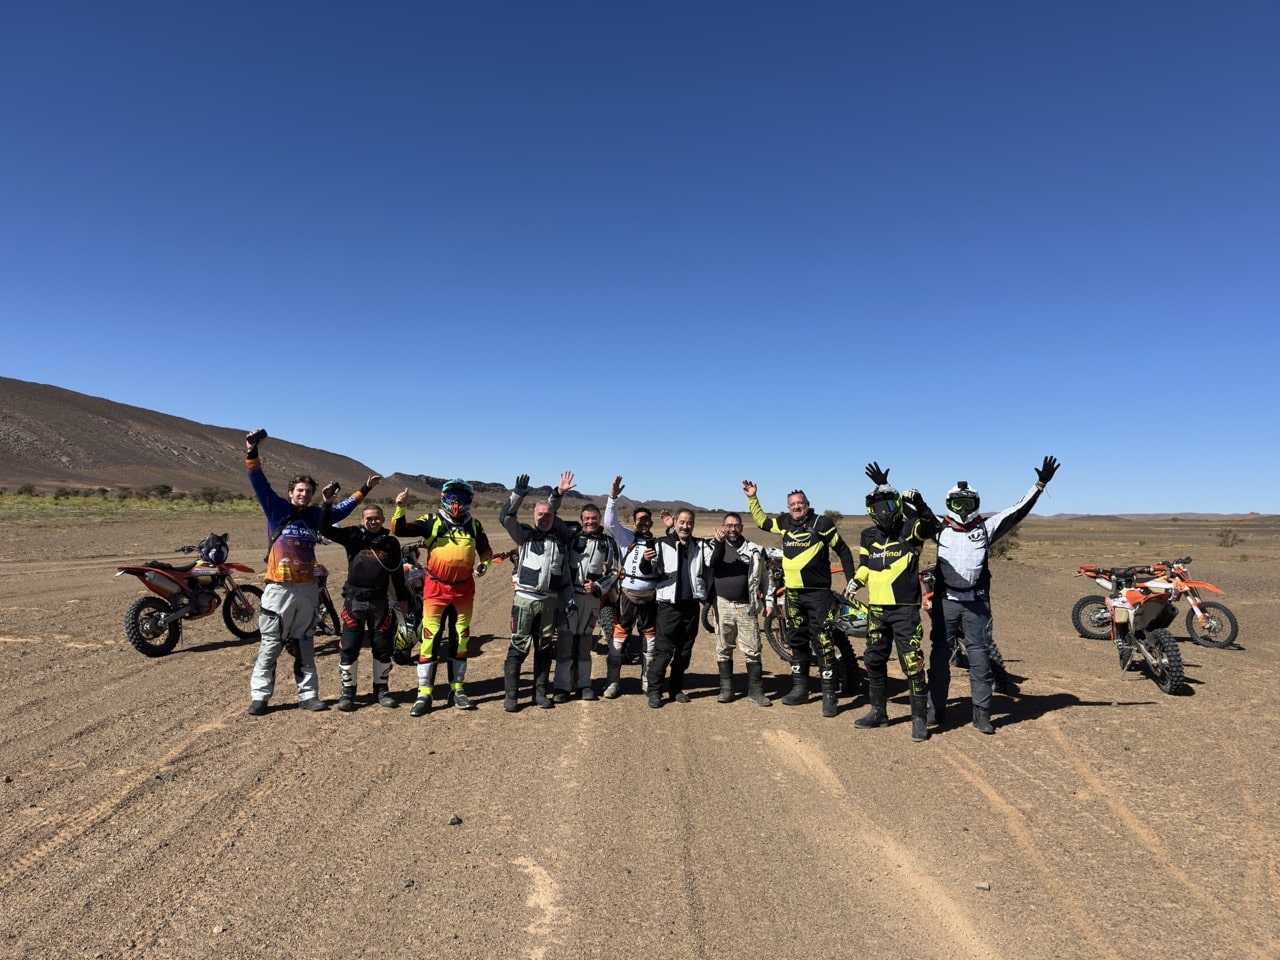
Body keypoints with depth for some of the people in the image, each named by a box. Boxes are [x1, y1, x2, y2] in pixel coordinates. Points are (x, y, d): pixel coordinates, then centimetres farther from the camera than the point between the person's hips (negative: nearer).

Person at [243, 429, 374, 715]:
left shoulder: (316, 515, 12)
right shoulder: (277, 508, 1)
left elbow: (342, 509, 27)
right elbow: (260, 484, -10)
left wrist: (365, 489, 32)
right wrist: (252, 454, -21)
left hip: (307, 589, 4)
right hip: (279, 589, -4)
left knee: (304, 646, 11)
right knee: (270, 645, 0)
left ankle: (308, 696, 17)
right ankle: (259, 696, 10)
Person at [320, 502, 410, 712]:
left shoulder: (391, 542, 7)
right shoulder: (353, 535, 3)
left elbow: (397, 573, 12)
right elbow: (326, 529, -9)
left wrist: (402, 599, 12)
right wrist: (327, 503, -18)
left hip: (379, 601, 2)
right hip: (354, 600, -1)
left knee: (383, 647, 7)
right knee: (348, 647, 2)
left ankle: (381, 689, 20)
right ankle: (348, 691, 14)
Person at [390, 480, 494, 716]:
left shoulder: (474, 525, 8)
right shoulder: (432, 521, -1)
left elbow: (485, 549, 20)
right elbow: (398, 530, -9)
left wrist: (483, 564, 1)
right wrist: (400, 508, -24)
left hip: (463, 590, 3)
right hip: (436, 589, -3)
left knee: (461, 639, 11)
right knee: (430, 638, -6)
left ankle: (457, 689, 23)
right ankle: (424, 694, 2)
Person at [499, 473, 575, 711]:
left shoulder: (560, 541, 14)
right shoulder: (524, 534, 5)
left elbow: (565, 574, 16)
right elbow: (505, 518, -11)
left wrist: (569, 599, 10)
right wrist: (518, 495, -20)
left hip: (550, 601, 4)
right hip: (525, 599, -3)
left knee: (545, 648, 10)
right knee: (518, 647, -2)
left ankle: (540, 692, 20)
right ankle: (510, 695, 4)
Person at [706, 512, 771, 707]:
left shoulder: (754, 550, 7)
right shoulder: (715, 546, 6)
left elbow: (765, 575, 17)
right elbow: (712, 563, -15)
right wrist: (719, 543, -30)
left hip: (746, 606, 0)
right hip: (722, 605, 0)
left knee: (752, 651, 0)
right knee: (723, 650, 7)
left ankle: (756, 691, 9)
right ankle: (726, 689, 16)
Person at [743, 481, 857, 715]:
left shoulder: (822, 523, -5)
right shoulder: (785, 523, 7)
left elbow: (843, 550, 2)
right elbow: (760, 520, 23)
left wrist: (851, 579, -2)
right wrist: (752, 498, 15)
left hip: (818, 593, -5)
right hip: (793, 593, 6)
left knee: (823, 642, -7)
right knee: (796, 641, 13)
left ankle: (830, 693, 0)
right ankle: (799, 687, 25)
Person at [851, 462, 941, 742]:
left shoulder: (910, 531, -6)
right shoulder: (869, 536, 9)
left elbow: (932, 526, -22)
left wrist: (918, 502, -33)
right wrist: (853, 585, 6)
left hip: (905, 610, -6)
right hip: (876, 609, 6)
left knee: (912, 664, -4)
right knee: (874, 661, 15)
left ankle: (919, 718, 10)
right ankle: (878, 712, 29)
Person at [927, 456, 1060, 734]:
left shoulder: (986, 527, 8)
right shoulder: (938, 527, 7)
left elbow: (1017, 511, 3)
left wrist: (1040, 484, -3)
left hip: (977, 602, 0)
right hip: (945, 600, 0)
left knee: (980, 656, 4)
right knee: (939, 655, 5)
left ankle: (981, 713, 14)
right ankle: (935, 709, 13)